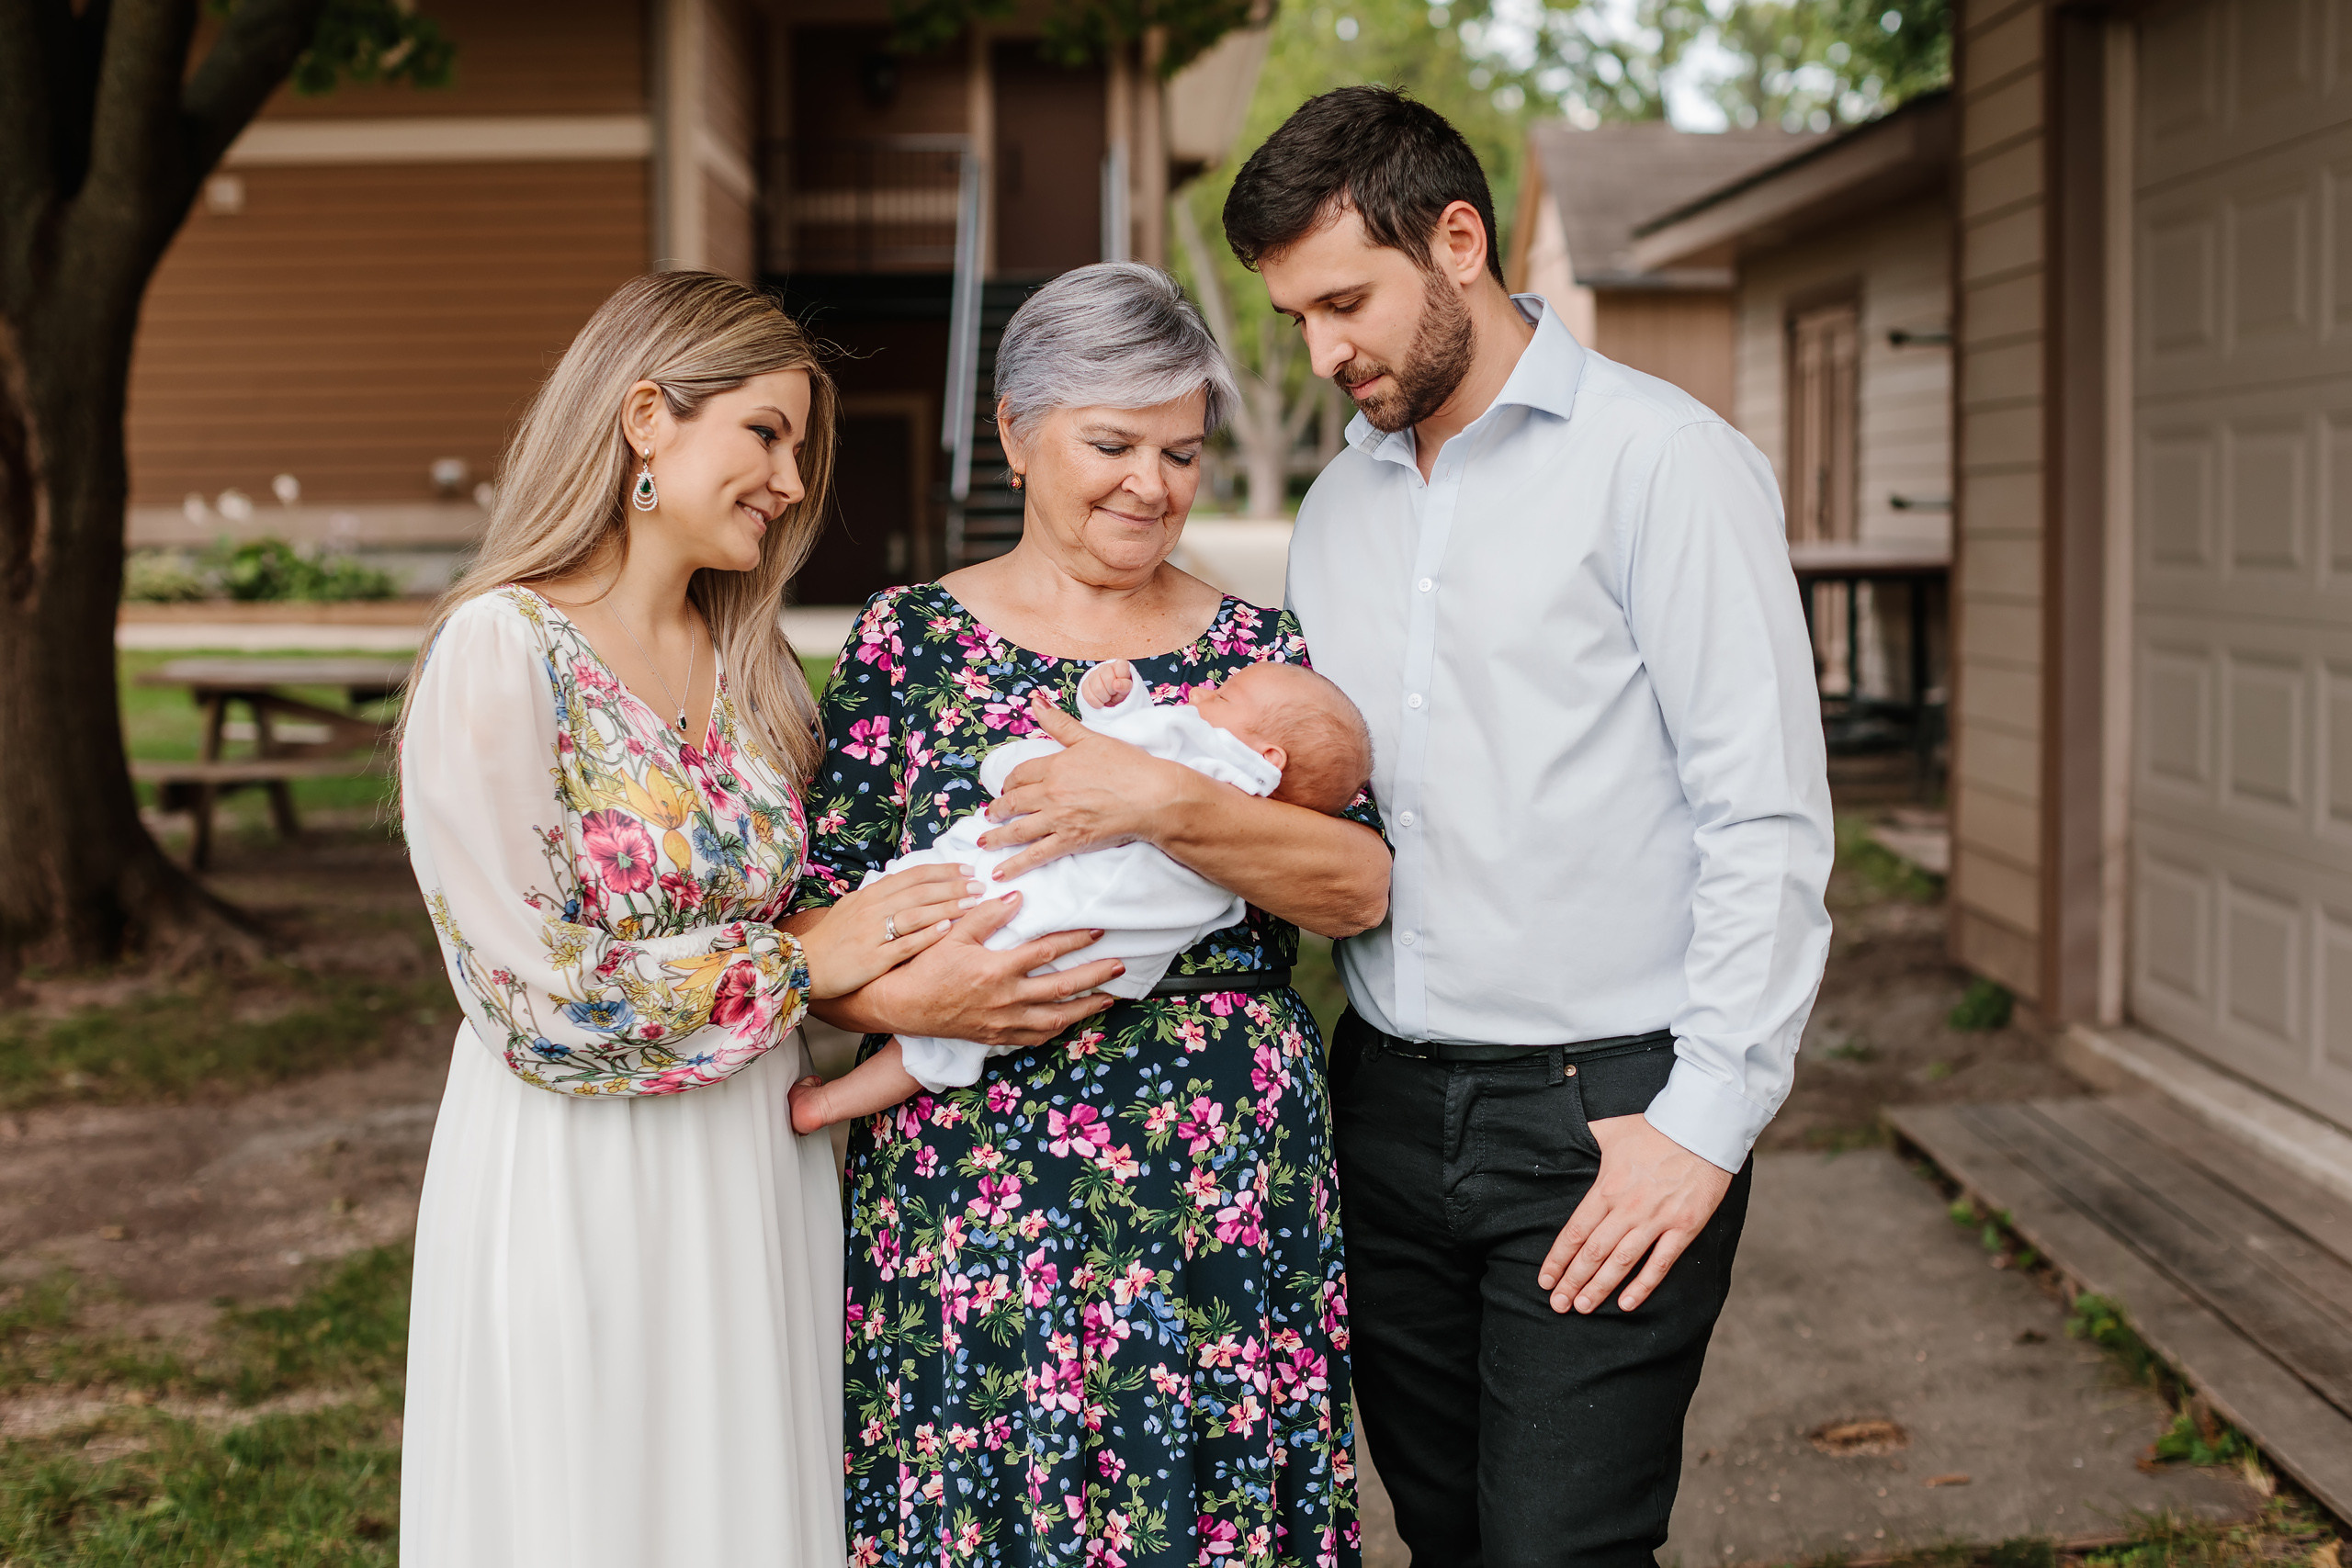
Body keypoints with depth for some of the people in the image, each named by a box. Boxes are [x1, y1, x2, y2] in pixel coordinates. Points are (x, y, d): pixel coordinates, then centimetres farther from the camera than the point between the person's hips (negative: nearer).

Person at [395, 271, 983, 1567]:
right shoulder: (500, 652, -14)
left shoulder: (743, 659, 8)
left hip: (760, 1171, 7)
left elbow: (786, 913, 10)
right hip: (580, 1198, -7)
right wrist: (800, 964, -12)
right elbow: (541, 1002, -19)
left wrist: (915, 986, -8)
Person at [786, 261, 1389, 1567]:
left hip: (1224, 1201, 1)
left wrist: (1165, 802, -19)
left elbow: (1361, 884, -6)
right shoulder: (909, 640, 5)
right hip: (963, 1202, -1)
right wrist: (909, 995, -18)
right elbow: (807, 930, 2)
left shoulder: (1258, 650, 8)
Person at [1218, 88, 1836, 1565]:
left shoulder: (1657, 459, -7)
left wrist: (1708, 1117, -15)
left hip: (1605, 1114, -6)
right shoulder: (1339, 504, 15)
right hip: (1389, 1101, 6)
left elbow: (1769, 818, -11)